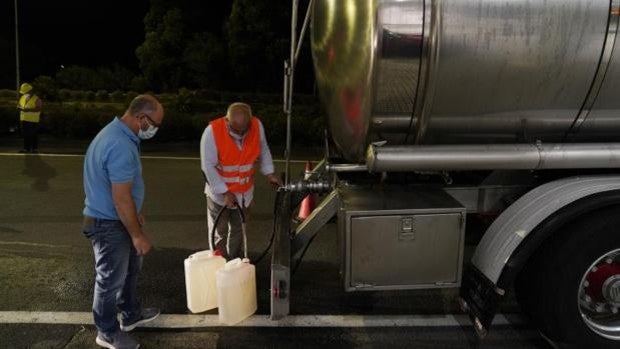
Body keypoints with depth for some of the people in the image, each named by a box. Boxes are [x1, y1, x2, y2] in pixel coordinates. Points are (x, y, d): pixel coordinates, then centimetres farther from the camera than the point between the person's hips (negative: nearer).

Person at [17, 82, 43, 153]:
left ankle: (35, 148, 6)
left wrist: (29, 110, -25)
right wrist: (19, 108, -4)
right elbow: (19, 105, 20)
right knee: (25, 134, 8)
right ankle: (26, 148, 14)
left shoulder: (36, 99, -10)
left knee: (34, 135, -1)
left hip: (33, 120, -6)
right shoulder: (22, 98, 11)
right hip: (24, 119, 6)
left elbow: (39, 108, -17)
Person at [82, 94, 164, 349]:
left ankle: (131, 314, 43)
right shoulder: (121, 146, -30)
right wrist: (138, 235, -19)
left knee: (130, 268, 24)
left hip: (116, 218, 10)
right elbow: (121, 198, -28)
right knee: (112, 278, 7)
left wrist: (136, 215, 22)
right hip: (108, 223, -10)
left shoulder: (117, 132, 4)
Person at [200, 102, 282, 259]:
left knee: (238, 230, 19)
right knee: (219, 233, 10)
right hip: (219, 193, -3)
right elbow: (208, 166, -21)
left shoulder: (257, 125, -16)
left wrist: (269, 173, -3)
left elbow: (263, 150, 4)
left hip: (245, 191, 4)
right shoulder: (212, 131, -26)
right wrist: (225, 192, -22)